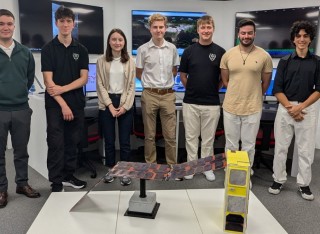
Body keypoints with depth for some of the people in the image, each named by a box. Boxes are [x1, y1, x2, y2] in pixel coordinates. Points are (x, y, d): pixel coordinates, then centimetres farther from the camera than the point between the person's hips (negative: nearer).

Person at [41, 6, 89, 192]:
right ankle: (56, 182, 11)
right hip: (55, 105, -3)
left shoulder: (81, 50, 7)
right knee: (56, 144, 0)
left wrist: (63, 88, -14)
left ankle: (68, 176, 25)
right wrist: (63, 104, -15)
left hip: (77, 103, 3)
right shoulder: (48, 49, -2)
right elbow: (48, 81, -9)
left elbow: (84, 78, 0)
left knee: (73, 142, 10)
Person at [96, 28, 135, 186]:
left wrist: (125, 106, -9)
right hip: (107, 104, 0)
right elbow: (100, 85, -1)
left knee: (125, 140, 3)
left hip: (125, 103, 0)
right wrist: (110, 105, -10)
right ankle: (111, 170, 22)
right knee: (109, 140, 7)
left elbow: (132, 86, 2)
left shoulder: (129, 61, 4)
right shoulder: (101, 61, 3)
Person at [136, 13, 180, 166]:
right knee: (150, 135, 8)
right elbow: (139, 74, 7)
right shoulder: (143, 49, -3)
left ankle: (172, 165, 20)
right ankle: (150, 165, 22)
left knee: (170, 135, 6)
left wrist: (166, 81, 7)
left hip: (168, 95, 2)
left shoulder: (172, 48, 4)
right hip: (150, 95, -1)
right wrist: (151, 82, 4)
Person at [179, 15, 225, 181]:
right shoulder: (189, 51, 1)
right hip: (190, 102, 1)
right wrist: (192, 89, 7)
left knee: (208, 138, 10)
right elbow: (183, 76, 8)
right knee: (191, 137, 9)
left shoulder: (220, 52, 0)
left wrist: (213, 90, 6)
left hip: (212, 103, 0)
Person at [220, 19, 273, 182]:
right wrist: (238, 94, 6)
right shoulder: (228, 55, 0)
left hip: (253, 109, -1)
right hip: (230, 107, 1)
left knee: (248, 146, 11)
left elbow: (265, 82, 6)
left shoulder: (264, 56, -5)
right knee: (231, 145, 13)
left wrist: (253, 97, 11)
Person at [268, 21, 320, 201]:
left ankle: (304, 184, 21)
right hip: (285, 108, 0)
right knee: (281, 147, 6)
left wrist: (300, 106, -11)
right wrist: (290, 108, -10)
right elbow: (277, 89, 0)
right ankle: (278, 180, 20)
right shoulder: (285, 61, 4)